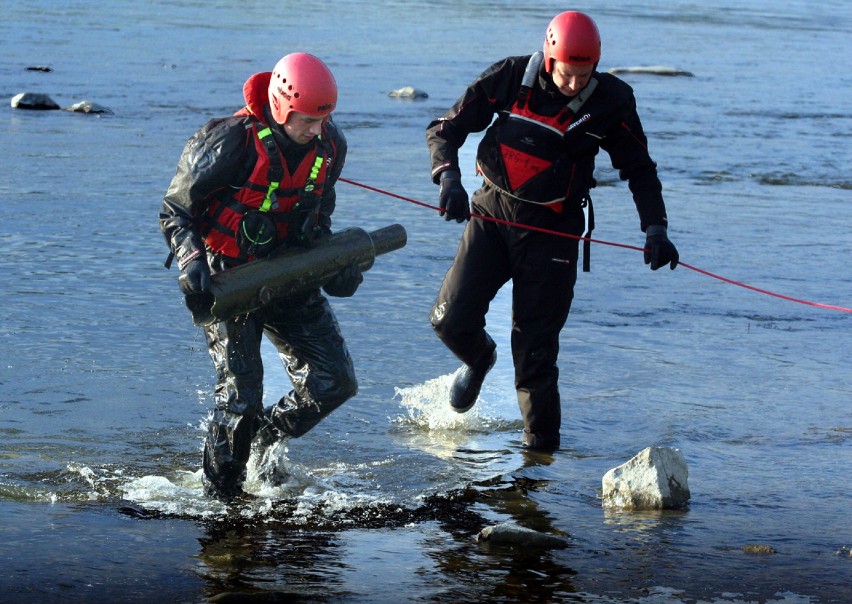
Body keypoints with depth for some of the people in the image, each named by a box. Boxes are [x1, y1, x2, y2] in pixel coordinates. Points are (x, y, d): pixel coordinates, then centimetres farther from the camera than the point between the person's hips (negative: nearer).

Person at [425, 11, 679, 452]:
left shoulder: (611, 102, -9)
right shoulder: (510, 79, -10)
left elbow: (638, 168, 4)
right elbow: (444, 130, -3)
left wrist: (655, 228, -10)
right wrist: (448, 177, -23)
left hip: (553, 229, -1)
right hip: (492, 215, 1)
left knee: (536, 349, -5)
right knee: (451, 320, -6)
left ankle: (541, 447, 10)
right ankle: (479, 358, 31)